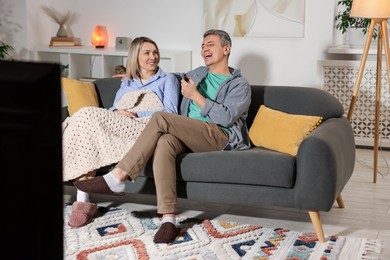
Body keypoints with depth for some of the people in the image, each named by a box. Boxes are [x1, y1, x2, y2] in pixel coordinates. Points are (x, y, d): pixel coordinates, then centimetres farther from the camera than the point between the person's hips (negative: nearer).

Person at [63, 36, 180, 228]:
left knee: (89, 115, -29)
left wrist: (136, 114, -5)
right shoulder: (126, 83, 34)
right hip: (118, 126, 4)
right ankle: (82, 200, -38)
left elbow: (170, 112, 5)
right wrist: (117, 111, -4)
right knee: (87, 118, -31)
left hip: (145, 127, -4)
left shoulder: (167, 79, 21)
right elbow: (113, 109, 21)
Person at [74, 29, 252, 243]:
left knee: (161, 119, -29)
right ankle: (168, 218, -41)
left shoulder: (240, 85, 8)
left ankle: (117, 178, -27)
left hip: (219, 136, -5)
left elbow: (226, 117, -9)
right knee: (164, 142, -34)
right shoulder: (197, 74, 28)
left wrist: (195, 95, -9)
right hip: (190, 135, 5)